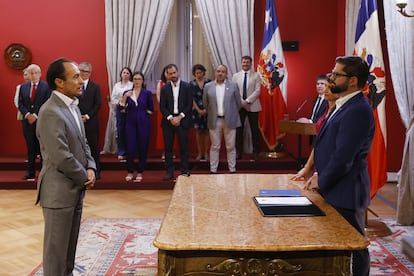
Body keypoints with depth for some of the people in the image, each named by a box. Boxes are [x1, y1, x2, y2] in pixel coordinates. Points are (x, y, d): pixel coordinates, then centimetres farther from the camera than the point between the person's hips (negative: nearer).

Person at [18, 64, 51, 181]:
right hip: (27, 121, 4)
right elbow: (20, 104, 8)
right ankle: (30, 173, 11)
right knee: (30, 148, 7)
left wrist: (36, 115, -14)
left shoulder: (46, 86, -2)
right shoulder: (23, 87, 11)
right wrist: (27, 114, -9)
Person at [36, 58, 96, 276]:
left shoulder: (72, 107, 10)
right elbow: (61, 157, -24)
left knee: (70, 244, 20)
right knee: (56, 247, 4)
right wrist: (84, 178, -11)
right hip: (59, 190, -9)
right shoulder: (50, 112, -21)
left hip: (75, 188, 9)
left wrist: (90, 168, -2)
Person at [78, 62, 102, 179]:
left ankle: (96, 171, 10)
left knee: (93, 146, 4)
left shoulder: (95, 87, 6)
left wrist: (87, 116, -8)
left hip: (91, 122, 0)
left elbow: (98, 104, 0)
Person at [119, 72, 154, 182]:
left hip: (143, 123, -1)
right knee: (130, 148, -2)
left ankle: (140, 173, 15)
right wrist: (124, 97, -16)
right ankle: (130, 172, 15)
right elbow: (121, 108, -5)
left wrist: (142, 111, 6)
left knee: (143, 148, 3)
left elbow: (151, 109, 8)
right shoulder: (127, 92, 5)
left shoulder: (147, 93, 1)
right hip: (130, 123, 1)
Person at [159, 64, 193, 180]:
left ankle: (184, 171, 9)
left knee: (184, 147, 1)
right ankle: (169, 172, 10)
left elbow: (190, 105, -1)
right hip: (168, 120, 2)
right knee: (168, 147, 3)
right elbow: (162, 106, 2)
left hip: (182, 120, -1)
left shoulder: (187, 86, 2)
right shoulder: (164, 88, 6)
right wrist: (171, 118, -11)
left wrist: (180, 117, -10)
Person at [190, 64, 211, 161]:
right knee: (198, 132, 6)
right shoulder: (192, 84, 3)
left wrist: (206, 109, -10)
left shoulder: (208, 82, -1)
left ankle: (206, 153, 9)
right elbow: (192, 99, 1)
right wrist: (198, 110, -7)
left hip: (207, 110, -1)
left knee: (206, 131, 3)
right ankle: (199, 153, 13)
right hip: (197, 110, 1)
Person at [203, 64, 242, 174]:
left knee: (231, 147, 5)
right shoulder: (208, 86, 4)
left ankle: (232, 170, 14)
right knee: (215, 147, 7)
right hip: (214, 121, 1)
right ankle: (213, 170, 13)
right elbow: (205, 104, 10)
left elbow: (238, 103, 6)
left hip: (229, 120, -1)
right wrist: (211, 114, 10)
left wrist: (232, 114, 9)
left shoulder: (233, 85, 1)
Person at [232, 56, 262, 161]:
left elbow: (257, 91, -5)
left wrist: (247, 101, -15)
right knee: (238, 130, 3)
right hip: (239, 106, 2)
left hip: (252, 106, -1)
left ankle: (256, 152, 8)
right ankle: (239, 152, 10)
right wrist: (242, 102, -11)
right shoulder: (236, 76, 10)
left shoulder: (256, 75, 5)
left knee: (255, 130, 1)